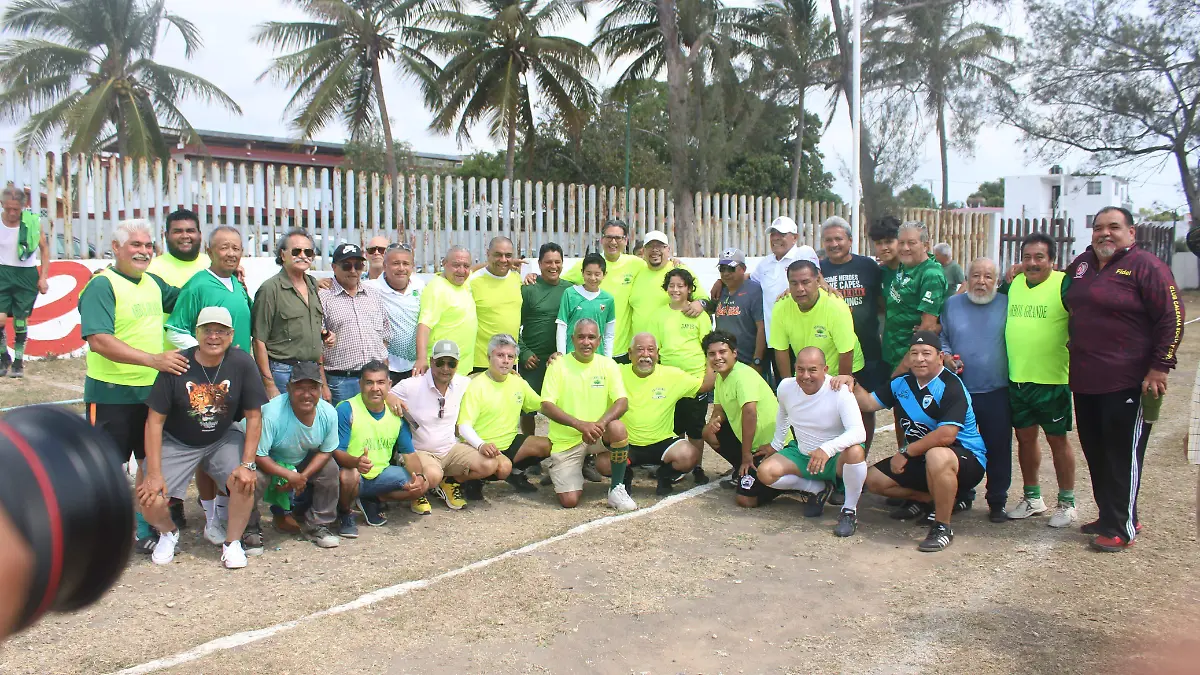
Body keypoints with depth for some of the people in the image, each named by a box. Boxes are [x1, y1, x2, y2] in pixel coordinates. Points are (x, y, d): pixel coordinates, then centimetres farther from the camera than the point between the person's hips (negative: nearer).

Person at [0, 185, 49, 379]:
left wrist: (43, 277, -1)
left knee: (21, 319, 4)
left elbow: (44, 249, 4)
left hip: (27, 275, 0)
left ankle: (18, 361, 17)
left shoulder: (33, 222, -6)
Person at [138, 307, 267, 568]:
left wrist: (247, 464, -16)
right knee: (149, 500, -16)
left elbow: (254, 416, -11)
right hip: (176, 442, 0)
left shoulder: (241, 363, -17)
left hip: (223, 439, 0)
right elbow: (155, 420, -13)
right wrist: (154, 473, -17)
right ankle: (168, 533, 21)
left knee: (246, 481, -25)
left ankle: (232, 542, 2)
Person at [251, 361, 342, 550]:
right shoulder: (272, 412, -36)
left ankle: (317, 526, 6)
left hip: (303, 460, 5)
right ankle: (250, 530, -4)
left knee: (330, 469, -14)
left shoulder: (329, 413, -21)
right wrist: (289, 476, -31)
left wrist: (303, 477, -20)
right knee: (255, 477, -32)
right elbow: (257, 455, -30)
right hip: (268, 462, -5)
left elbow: (326, 451, -7)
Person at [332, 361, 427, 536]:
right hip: (351, 472, -5)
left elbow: (408, 453, 4)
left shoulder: (396, 413, 1)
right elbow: (336, 451, -19)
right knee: (348, 476, -39)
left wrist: (418, 475, -17)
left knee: (422, 485, -9)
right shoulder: (346, 410, -15)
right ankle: (345, 513, -4)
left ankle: (370, 501, 10)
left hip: (380, 475, 5)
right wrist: (356, 462, -42)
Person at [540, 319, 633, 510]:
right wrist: (580, 424, -29)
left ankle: (617, 489, -12)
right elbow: (546, 406, -15)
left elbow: (622, 402, -10)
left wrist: (601, 423, -30)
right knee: (569, 501, -13)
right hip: (565, 441, -1)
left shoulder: (608, 365, -2)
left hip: (598, 435, 1)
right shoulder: (558, 365, -8)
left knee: (618, 428, -33)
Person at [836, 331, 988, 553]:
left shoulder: (951, 387, -20)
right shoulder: (903, 383, 6)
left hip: (965, 459, -8)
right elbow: (869, 402, 12)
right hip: (920, 459, 8)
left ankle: (942, 527, -23)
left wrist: (906, 452, -23)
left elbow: (946, 435, -30)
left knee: (937, 456, -42)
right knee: (874, 480, 2)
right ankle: (937, 500, 11)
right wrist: (852, 385, -7)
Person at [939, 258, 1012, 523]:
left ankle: (997, 501, 15)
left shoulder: (1006, 305, 3)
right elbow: (940, 337, 12)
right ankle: (962, 494, 23)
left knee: (998, 448, 2)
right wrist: (945, 355, -6)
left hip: (996, 392, -1)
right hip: (958, 391, 2)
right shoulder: (952, 304, 8)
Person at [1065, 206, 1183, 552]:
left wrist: (1159, 368, -15)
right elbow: (1066, 306, 28)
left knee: (1123, 456, -1)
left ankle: (1121, 528, 8)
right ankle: (1110, 515, 27)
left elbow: (1172, 318, -11)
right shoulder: (1081, 264, 11)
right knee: (1096, 454, 14)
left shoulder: (1145, 266, -9)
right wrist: (1073, 352, 21)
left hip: (1127, 382, -7)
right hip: (1085, 381, 7)